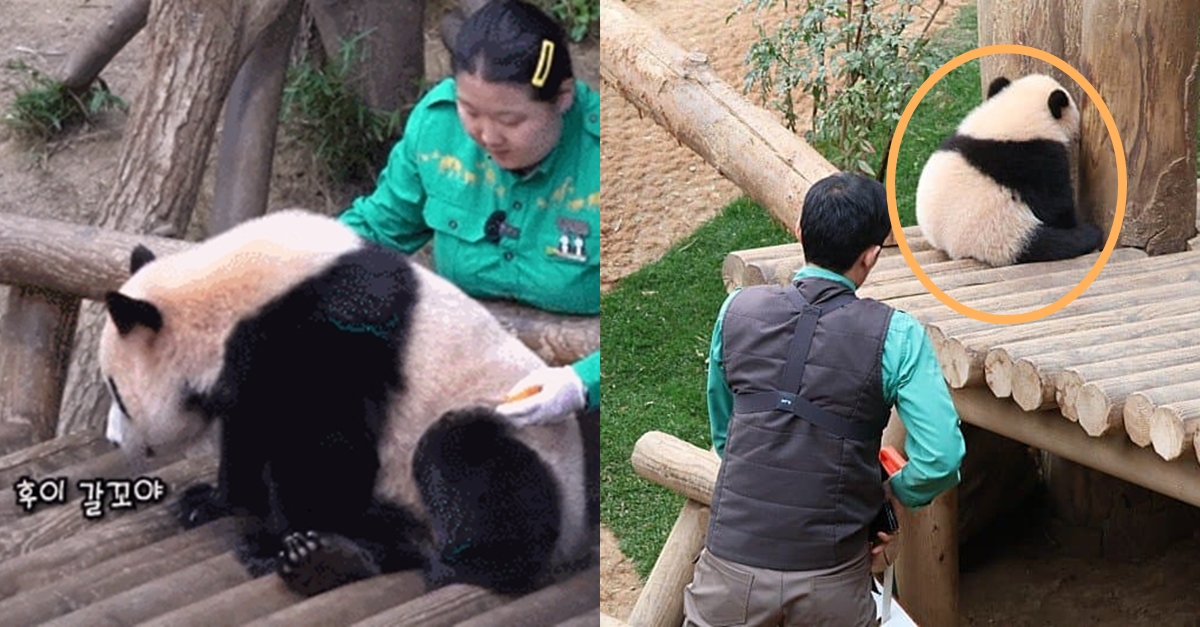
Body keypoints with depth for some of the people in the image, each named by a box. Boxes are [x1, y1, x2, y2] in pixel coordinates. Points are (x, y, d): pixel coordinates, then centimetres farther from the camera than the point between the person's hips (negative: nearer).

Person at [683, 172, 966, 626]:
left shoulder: (738, 310, 1)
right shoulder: (896, 335, -8)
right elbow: (941, 459, -12)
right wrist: (893, 492, 8)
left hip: (732, 567, 1)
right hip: (831, 585, -1)